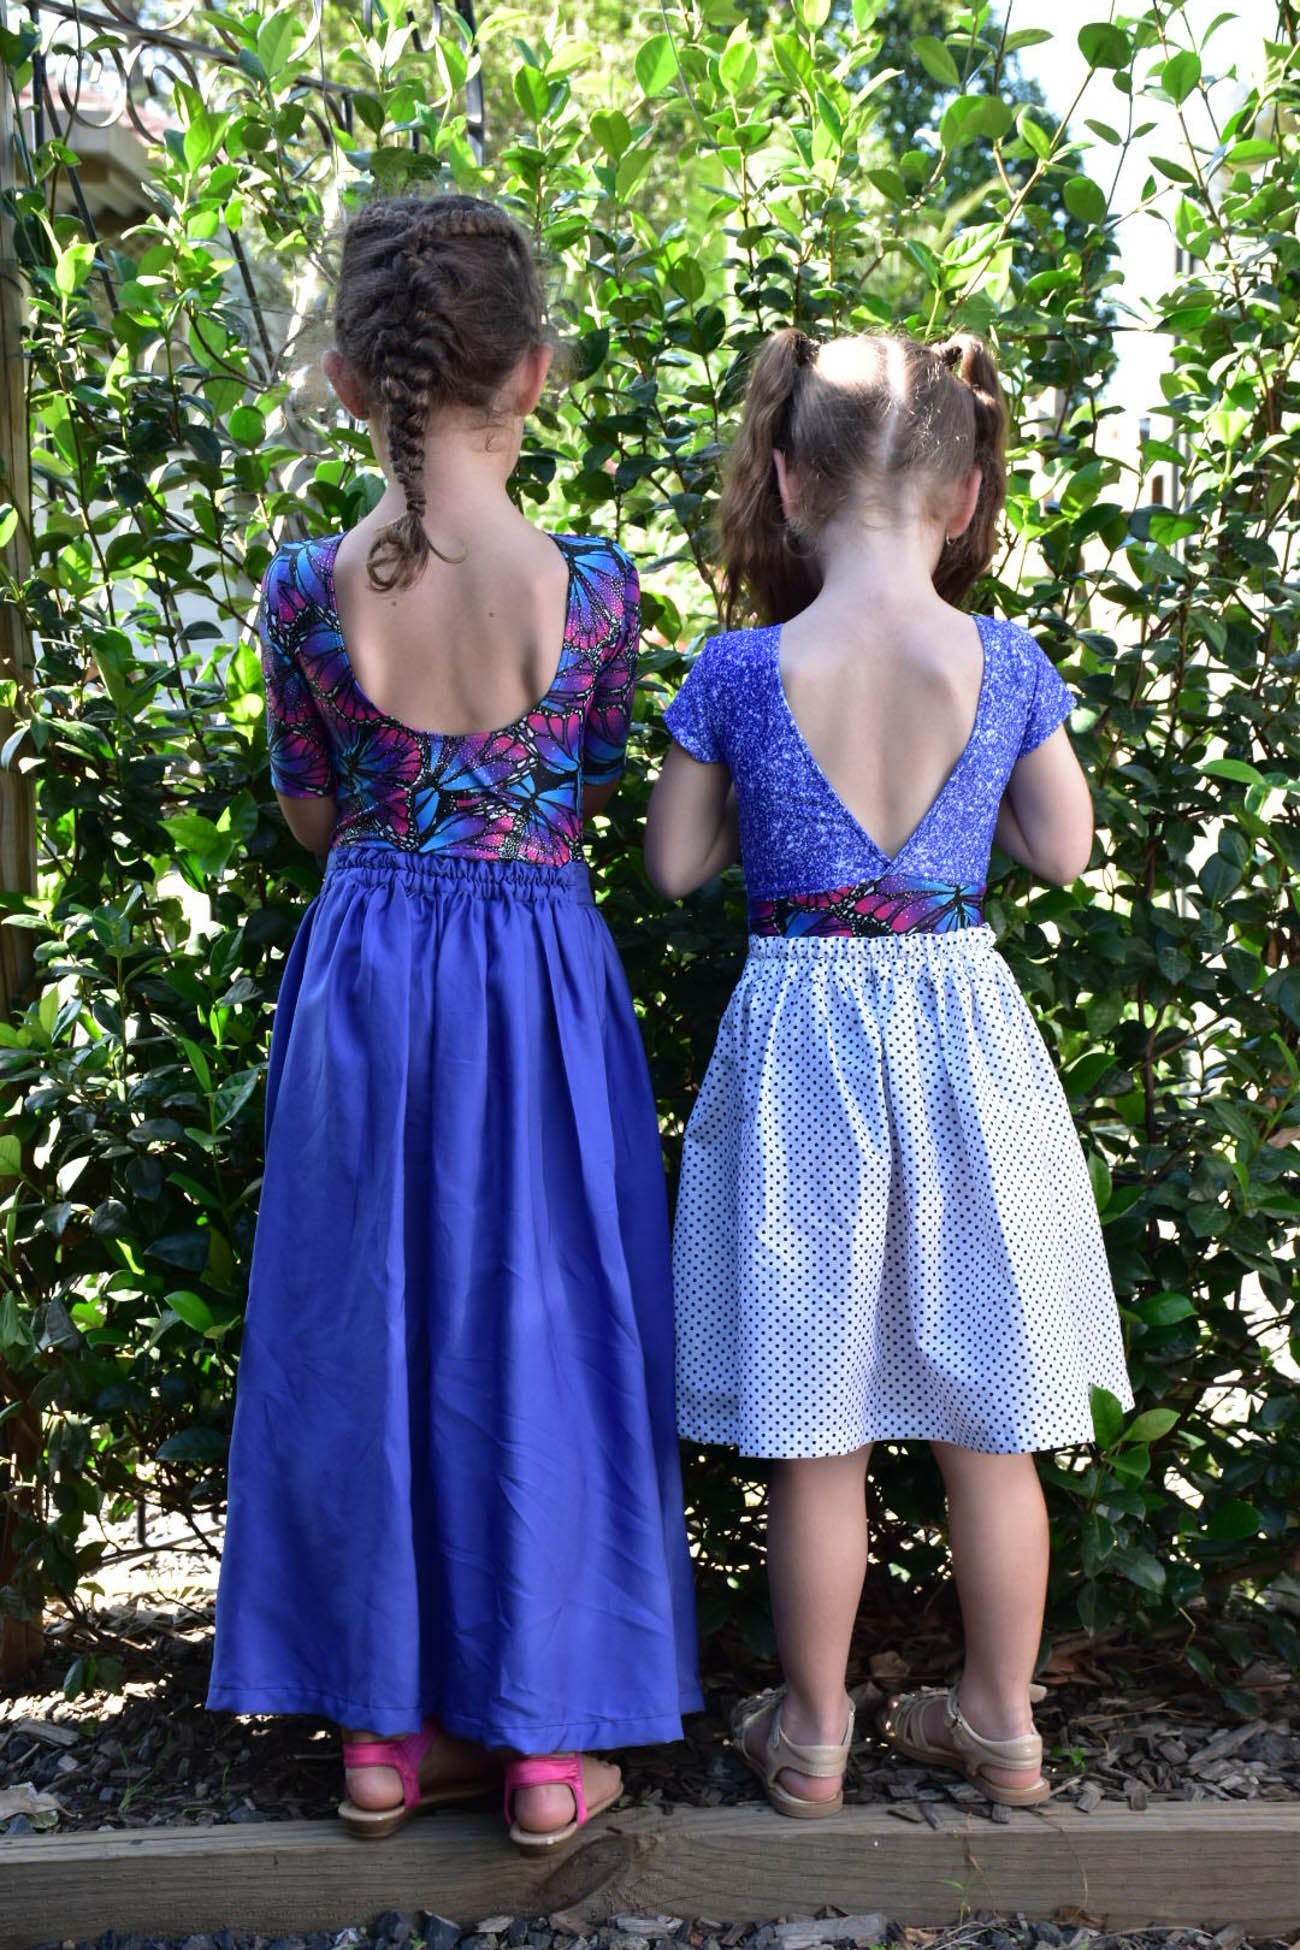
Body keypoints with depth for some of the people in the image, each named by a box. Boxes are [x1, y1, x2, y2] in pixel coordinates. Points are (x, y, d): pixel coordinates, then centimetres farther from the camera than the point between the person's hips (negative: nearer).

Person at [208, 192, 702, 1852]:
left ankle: (384, 1727, 26)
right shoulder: (590, 585, -11)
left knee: (361, 1334, 14)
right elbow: (594, 792, 3)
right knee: (531, 1336, 10)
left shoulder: (309, 588, -7)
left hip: (362, 979, 2)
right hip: (537, 982, -1)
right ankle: (546, 1740, 21)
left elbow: (312, 814, 4)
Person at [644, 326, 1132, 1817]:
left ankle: (811, 1735, 26)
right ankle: (1000, 1722, 30)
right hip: (963, 1026, 1)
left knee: (813, 1430, 12)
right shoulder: (1007, 664, -8)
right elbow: (1063, 849, 4)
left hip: (798, 1038, -1)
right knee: (984, 1420, 15)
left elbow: (675, 863, -1)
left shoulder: (739, 674, -10)